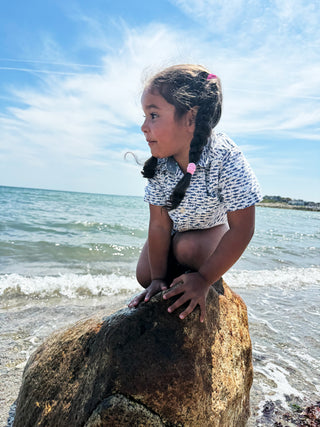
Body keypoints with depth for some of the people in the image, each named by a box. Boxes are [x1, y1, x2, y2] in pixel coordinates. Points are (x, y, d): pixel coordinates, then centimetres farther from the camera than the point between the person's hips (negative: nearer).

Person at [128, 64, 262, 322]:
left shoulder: (226, 160, -37)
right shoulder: (158, 165, -24)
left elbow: (242, 228, -32)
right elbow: (160, 224, -18)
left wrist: (204, 278, -29)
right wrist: (158, 278, -19)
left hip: (213, 227, -3)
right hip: (175, 227, 4)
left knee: (188, 247, -33)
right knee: (145, 275, -6)